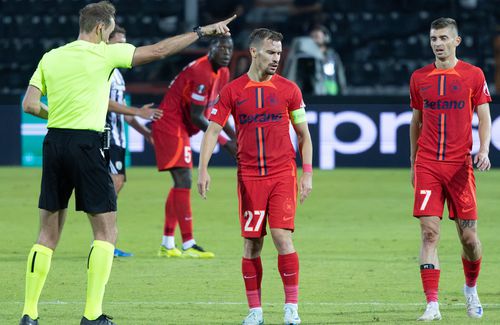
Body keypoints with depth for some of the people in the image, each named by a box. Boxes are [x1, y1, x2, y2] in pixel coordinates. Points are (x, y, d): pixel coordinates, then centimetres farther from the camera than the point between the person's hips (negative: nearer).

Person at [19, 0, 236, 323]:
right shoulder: (104, 54, -4)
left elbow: (30, 104, 4)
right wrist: (202, 31, 7)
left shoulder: (50, 58, 9)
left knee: (49, 234, 11)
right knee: (106, 232, 2)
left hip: (54, 142, 5)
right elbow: (158, 50, -1)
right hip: (86, 144, -5)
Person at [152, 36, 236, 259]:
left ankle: (167, 244, 19)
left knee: (182, 183, 13)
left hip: (180, 129, 11)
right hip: (170, 125, -11)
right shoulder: (201, 73, -22)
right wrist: (225, 143, -20)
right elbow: (197, 117, -22)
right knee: (183, 180, -15)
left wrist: (236, 136, 6)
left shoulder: (222, 73, 9)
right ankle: (188, 245, -18)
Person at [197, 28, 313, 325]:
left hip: (283, 173, -1)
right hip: (249, 176, 1)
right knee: (252, 243, 1)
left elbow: (304, 134, 10)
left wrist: (307, 173, 2)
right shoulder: (232, 91, 3)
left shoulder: (288, 89, 4)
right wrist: (203, 169, -6)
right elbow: (213, 131, 4)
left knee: (282, 236, -12)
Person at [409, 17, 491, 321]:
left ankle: (471, 288, 31)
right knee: (429, 233, -9)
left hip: (460, 165, -1)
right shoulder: (419, 78, 8)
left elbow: (484, 118, 2)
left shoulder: (473, 75, 2)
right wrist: (413, 162, 18)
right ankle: (432, 305, -11)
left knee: (469, 236, 2)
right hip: (427, 165, 1)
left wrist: (484, 150, -14)